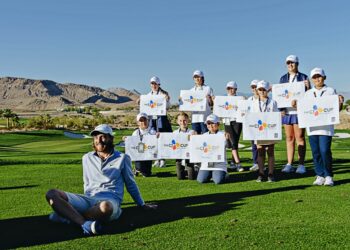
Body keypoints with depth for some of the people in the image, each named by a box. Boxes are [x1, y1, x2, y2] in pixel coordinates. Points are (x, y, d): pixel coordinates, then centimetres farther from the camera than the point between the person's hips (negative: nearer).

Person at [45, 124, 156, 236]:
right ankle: (85, 224, -37)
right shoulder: (87, 158, 20)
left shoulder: (122, 158, 11)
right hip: (89, 199, 4)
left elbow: (130, 184, 19)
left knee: (105, 206, -44)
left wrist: (142, 204, 23)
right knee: (52, 194, -21)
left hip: (110, 200, -4)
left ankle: (69, 215, -25)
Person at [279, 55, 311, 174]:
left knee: (300, 137, -3)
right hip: (287, 111, 3)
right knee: (289, 138, 6)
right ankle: (289, 164, 10)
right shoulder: (283, 78, 14)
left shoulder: (303, 77, 5)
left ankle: (301, 165, 2)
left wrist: (307, 87, -16)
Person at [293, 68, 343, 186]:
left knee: (325, 151, -10)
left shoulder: (331, 91, 9)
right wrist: (296, 105, -1)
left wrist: (340, 102, -11)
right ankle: (320, 176, 13)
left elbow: (337, 109, 9)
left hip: (326, 126, -3)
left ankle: (328, 176, 3)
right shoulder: (308, 93, 16)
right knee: (315, 152, 3)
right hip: (312, 126, 3)